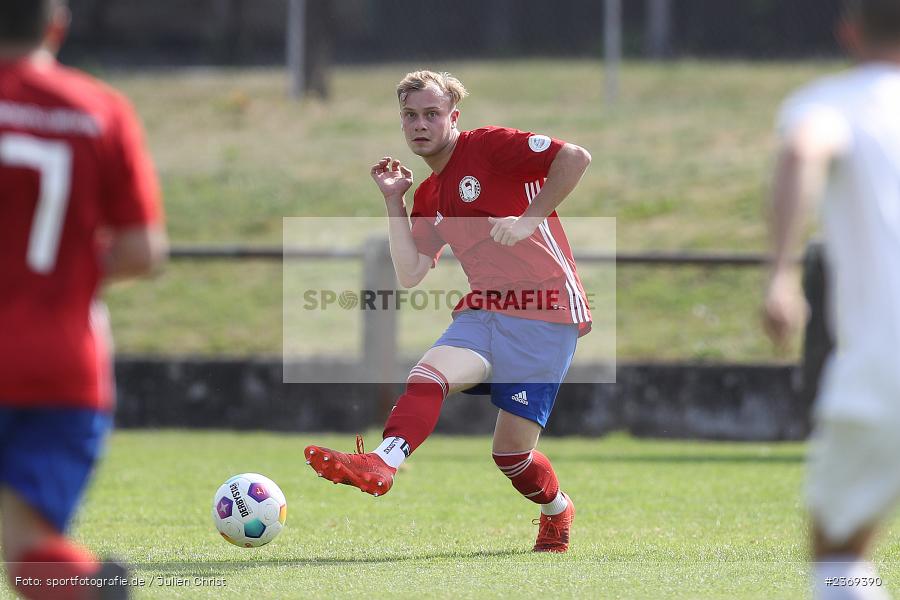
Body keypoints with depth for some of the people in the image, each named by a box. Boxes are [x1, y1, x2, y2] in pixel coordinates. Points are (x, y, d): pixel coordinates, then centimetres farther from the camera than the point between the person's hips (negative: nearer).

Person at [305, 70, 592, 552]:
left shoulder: (488, 147, -5)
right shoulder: (428, 196, 17)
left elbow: (575, 158, -15)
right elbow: (410, 275, 10)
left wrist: (529, 219, -17)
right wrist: (393, 203, 7)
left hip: (546, 315, -6)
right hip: (483, 312, 6)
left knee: (511, 451, -6)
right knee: (426, 376, -24)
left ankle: (557, 510, 19)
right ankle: (381, 464, -34)